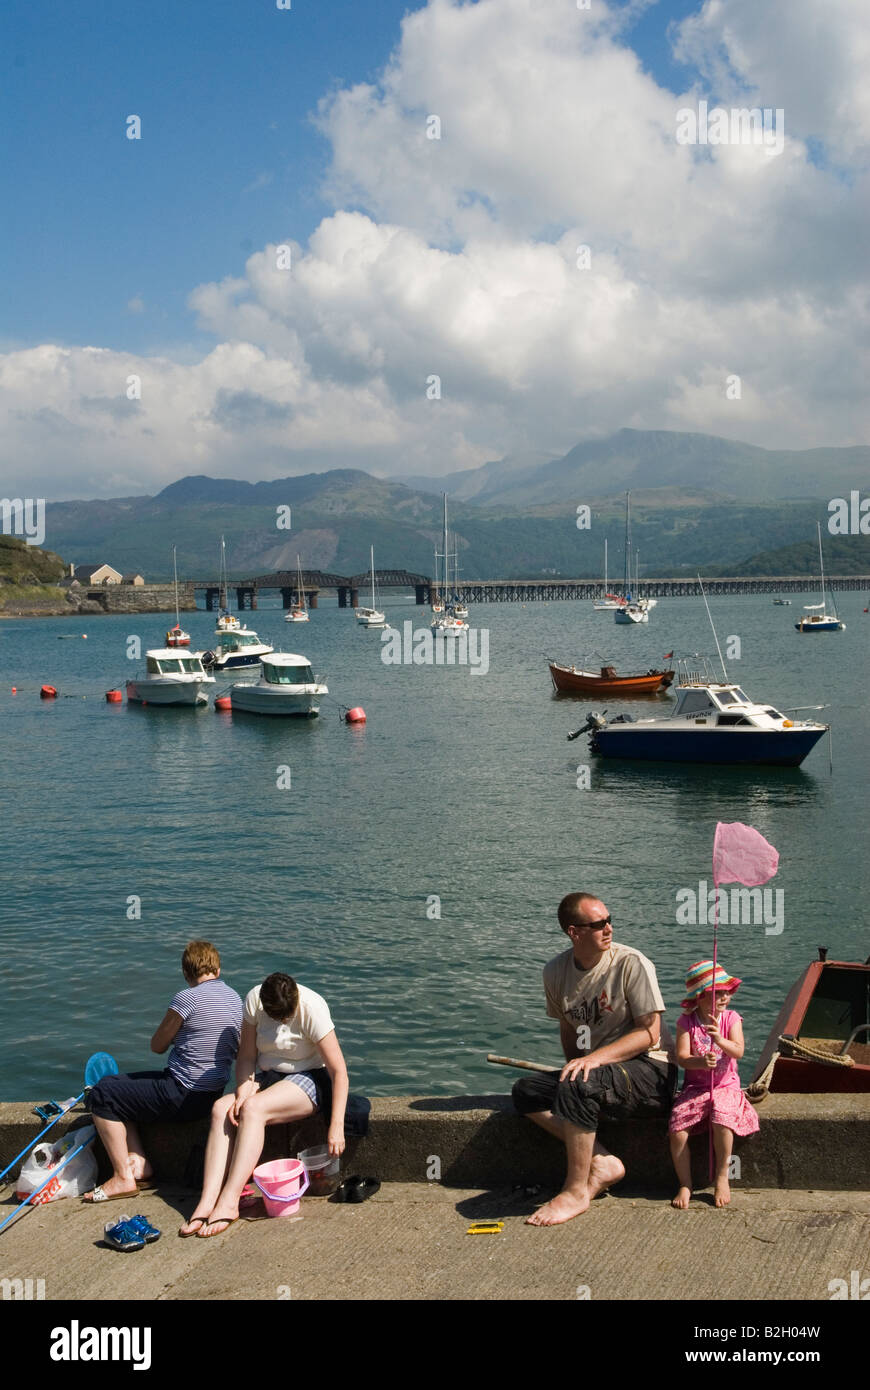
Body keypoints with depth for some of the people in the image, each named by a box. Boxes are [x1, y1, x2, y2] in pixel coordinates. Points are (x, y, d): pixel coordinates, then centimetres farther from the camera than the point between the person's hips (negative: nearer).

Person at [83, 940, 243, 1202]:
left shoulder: (187, 998, -18)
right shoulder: (235, 998, 7)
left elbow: (157, 1046, -5)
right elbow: (236, 1049, 20)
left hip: (184, 1096, -9)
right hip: (212, 1091, 9)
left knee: (102, 1095, -1)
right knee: (116, 1084, 19)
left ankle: (123, 1177, 1)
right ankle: (139, 1163, 13)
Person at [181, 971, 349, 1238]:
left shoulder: (312, 1009, -22)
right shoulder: (254, 1000, -9)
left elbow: (339, 1071, -21)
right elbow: (246, 1057, -2)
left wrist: (336, 1126, -26)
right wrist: (244, 1090, -21)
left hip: (309, 1079, -5)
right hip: (267, 1078, 5)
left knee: (253, 1108, -32)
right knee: (221, 1110, -24)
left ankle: (228, 1203, -34)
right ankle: (207, 1202, -32)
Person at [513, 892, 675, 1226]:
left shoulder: (632, 964, -12)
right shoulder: (555, 971, 5)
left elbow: (650, 1033, -14)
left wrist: (596, 1057, -25)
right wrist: (575, 1066, 6)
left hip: (650, 1070, -7)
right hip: (598, 1072, 7)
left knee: (577, 1088, -32)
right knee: (526, 1092, -9)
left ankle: (576, 1192, -17)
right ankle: (604, 1164, -14)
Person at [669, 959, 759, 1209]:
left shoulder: (731, 1018, 0)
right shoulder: (686, 1021, -2)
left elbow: (738, 1051, -14)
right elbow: (682, 1057, -9)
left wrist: (719, 1039, -32)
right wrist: (701, 1062, -29)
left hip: (725, 1086, 0)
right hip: (695, 1088, 1)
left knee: (722, 1119, -31)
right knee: (676, 1129, -20)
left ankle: (722, 1177, -9)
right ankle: (685, 1185, -1)